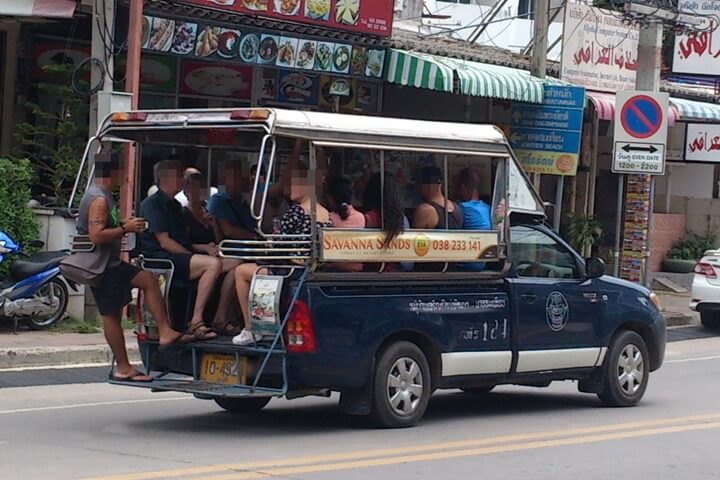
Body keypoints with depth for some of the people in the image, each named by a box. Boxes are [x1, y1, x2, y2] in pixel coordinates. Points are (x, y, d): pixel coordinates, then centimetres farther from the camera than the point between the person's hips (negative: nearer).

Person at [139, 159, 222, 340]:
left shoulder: (175, 205, 25)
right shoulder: (152, 204, -5)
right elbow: (164, 242, -12)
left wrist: (204, 248, 4)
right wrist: (192, 256, -13)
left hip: (180, 256, 9)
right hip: (161, 258, -9)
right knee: (214, 264, -30)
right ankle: (196, 322, -29)